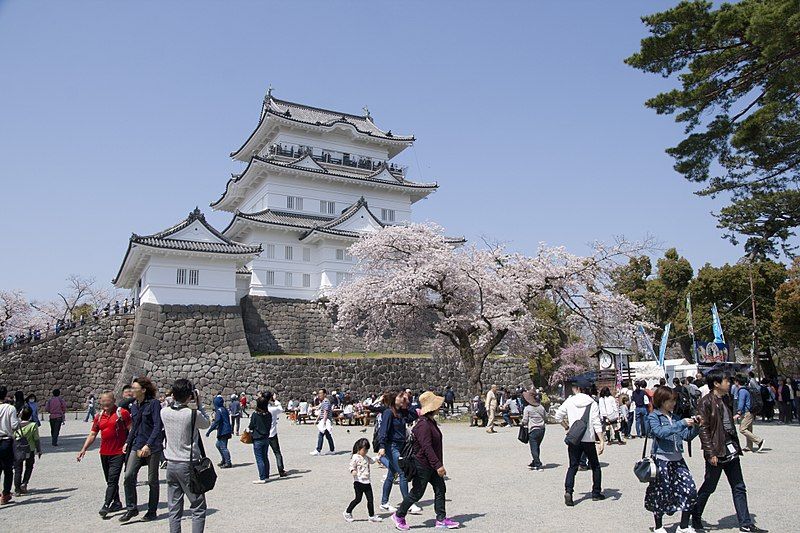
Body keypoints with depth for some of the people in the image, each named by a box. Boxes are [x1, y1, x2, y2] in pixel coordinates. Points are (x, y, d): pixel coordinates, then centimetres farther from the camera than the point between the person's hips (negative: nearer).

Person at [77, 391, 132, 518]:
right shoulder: (99, 416, 10)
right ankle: (116, 503, 26)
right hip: (104, 453, 6)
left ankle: (106, 505, -12)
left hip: (118, 453, -6)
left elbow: (131, 430, -6)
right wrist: (83, 449, 5)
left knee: (112, 480, -12)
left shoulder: (122, 413, -7)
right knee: (110, 480, 14)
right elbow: (92, 434, 14)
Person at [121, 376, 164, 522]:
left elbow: (158, 426, -15)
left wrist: (148, 445, -22)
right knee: (129, 475, -9)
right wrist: (127, 442, 13)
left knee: (152, 480, 4)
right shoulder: (135, 407, 11)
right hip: (137, 445, 6)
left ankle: (152, 511, 16)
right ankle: (131, 508, 6)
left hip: (153, 446, -6)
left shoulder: (154, 403, -10)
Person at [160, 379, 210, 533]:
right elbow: (206, 423, 3)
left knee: (174, 509, 12)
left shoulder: (164, 412, -4)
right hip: (189, 465, -5)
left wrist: (175, 399, 8)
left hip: (171, 465, 5)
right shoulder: (194, 414, -17)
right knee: (198, 509, 5)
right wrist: (198, 403, 2)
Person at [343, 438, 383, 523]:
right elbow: (352, 466, -14)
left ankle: (372, 516, 17)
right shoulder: (355, 457, -10)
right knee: (358, 499, -4)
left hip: (367, 482, 7)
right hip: (359, 482, -7)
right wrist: (353, 471, -34)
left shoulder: (366, 457, 14)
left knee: (370, 499, 7)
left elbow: (372, 461, 32)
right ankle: (347, 512, 14)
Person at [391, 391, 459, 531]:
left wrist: (439, 464, 24)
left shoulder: (431, 422, 9)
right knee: (417, 493, 3)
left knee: (440, 489, 8)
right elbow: (427, 448, -27)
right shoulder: (423, 425, -24)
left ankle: (441, 519, 16)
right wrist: (438, 466, -26)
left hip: (432, 465, 10)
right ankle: (399, 516, 19)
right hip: (423, 465, -10)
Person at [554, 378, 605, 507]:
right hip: (589, 439, -1)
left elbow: (558, 416, 1)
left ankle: (568, 491, -12)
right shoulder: (592, 403, -5)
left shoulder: (569, 401, -2)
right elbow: (597, 423, -9)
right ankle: (596, 493, 23)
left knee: (573, 466, 5)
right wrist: (601, 440, -9)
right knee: (595, 466, 18)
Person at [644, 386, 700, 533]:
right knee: (661, 493, 3)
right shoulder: (653, 417, -6)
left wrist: (695, 426, -6)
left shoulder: (674, 416, 11)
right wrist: (681, 424, -24)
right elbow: (660, 432, -23)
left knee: (690, 490, -1)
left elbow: (687, 436, 11)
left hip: (677, 459, 6)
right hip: (661, 460, -6)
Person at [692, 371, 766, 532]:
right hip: (717, 452, -8)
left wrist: (736, 445, 17)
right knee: (709, 487, 4)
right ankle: (695, 519, 19)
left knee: (739, 488, 11)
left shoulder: (727, 399, 10)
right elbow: (703, 429, -17)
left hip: (731, 449, 8)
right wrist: (710, 453, -20)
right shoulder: (706, 402, -15)